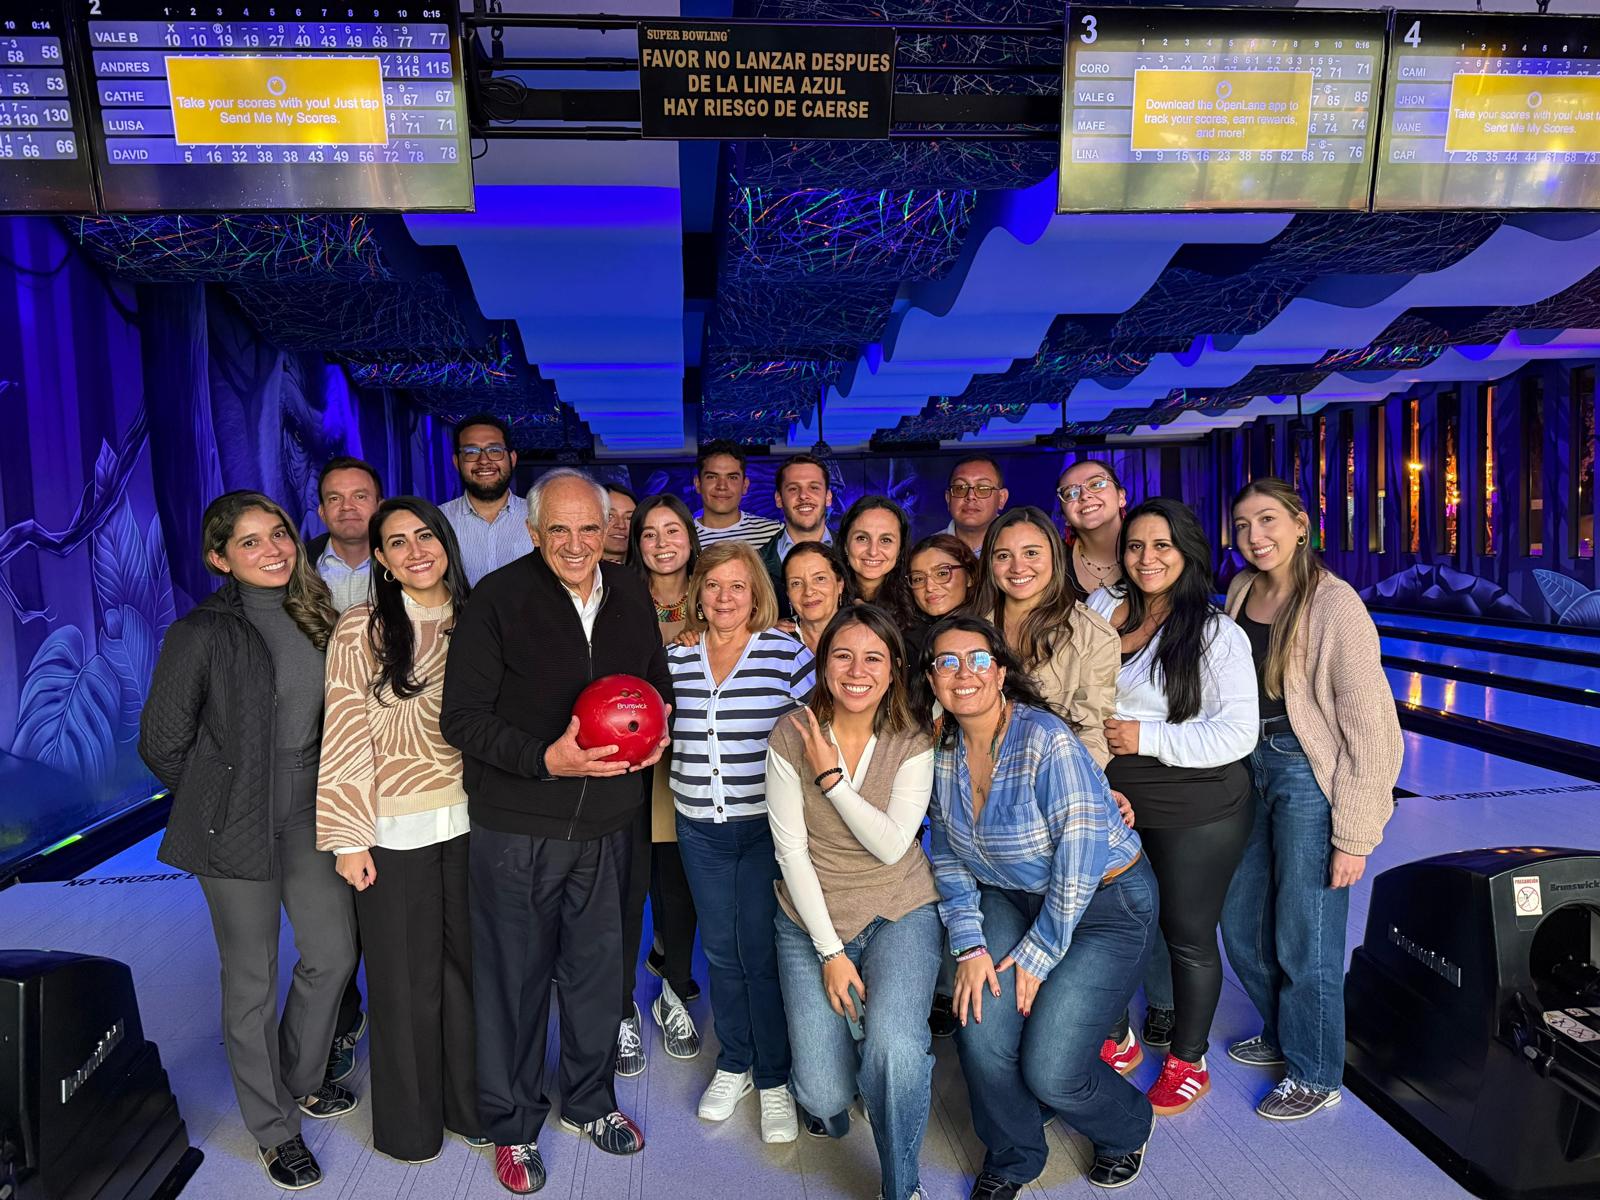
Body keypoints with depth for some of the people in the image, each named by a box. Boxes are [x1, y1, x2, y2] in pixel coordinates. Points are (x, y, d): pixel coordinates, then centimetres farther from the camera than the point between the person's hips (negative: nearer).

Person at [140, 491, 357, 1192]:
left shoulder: (314, 617, 3)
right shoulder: (203, 632, -15)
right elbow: (162, 741, -8)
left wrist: (325, 796, 11)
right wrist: (220, 802, 0)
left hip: (308, 813, 6)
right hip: (238, 825, -6)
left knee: (333, 954, 16)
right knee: (252, 979, 9)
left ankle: (300, 1080, 43)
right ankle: (274, 1128, 29)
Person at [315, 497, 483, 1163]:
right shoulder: (360, 629, -8)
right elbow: (345, 738, -8)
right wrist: (348, 838, -9)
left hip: (468, 819, 3)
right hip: (395, 828, -3)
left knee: (466, 964, 14)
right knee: (407, 977, 10)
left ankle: (469, 1101, 34)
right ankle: (409, 1121, 31)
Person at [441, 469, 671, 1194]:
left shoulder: (631, 596, 2)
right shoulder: (498, 599, -13)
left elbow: (657, 680, 16)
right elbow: (462, 717, -13)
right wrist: (545, 759, -25)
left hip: (605, 823, 4)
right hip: (516, 828, -4)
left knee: (596, 966, 17)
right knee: (515, 976, 10)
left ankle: (589, 1100, 40)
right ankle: (513, 1124, 32)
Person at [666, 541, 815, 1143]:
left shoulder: (785, 652, -8)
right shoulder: (676, 657, 3)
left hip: (766, 824, -3)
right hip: (699, 828, 4)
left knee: (761, 951, 2)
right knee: (720, 950, 14)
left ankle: (774, 1081, 23)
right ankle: (733, 1066, 34)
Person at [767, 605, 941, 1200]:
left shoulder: (912, 744, -7)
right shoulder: (791, 736, -10)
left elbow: (892, 846, -16)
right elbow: (791, 850, -9)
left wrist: (831, 778, -22)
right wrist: (830, 951, -12)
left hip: (899, 912, 0)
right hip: (811, 917, 0)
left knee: (894, 1046, -27)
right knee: (823, 1095, -9)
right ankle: (830, 1104, 32)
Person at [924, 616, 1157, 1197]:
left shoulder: (1045, 740, -27)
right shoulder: (943, 748, -7)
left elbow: (1079, 857, -24)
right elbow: (949, 857, 2)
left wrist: (1038, 954, -16)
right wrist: (969, 946, -7)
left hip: (1104, 902, -5)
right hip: (1011, 899, 5)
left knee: (1050, 1071, -8)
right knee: (980, 1037, -11)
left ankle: (1126, 1130, 30)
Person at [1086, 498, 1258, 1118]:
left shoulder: (1216, 634, -13)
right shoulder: (1101, 606, 2)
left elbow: (1237, 734, -19)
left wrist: (1147, 737, -21)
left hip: (1196, 813, -5)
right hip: (1114, 801, 5)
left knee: (1188, 936, 11)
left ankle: (1187, 1062, 34)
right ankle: (1116, 1039, 40)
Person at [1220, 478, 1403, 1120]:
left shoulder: (1334, 605, -18)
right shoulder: (1241, 591, 2)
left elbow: (1371, 729, -17)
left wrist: (1354, 835, -17)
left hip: (1309, 777, -7)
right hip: (1250, 768, 7)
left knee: (1303, 939, 7)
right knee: (1239, 918, 19)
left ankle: (1315, 1077, 29)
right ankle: (1282, 1033, 43)